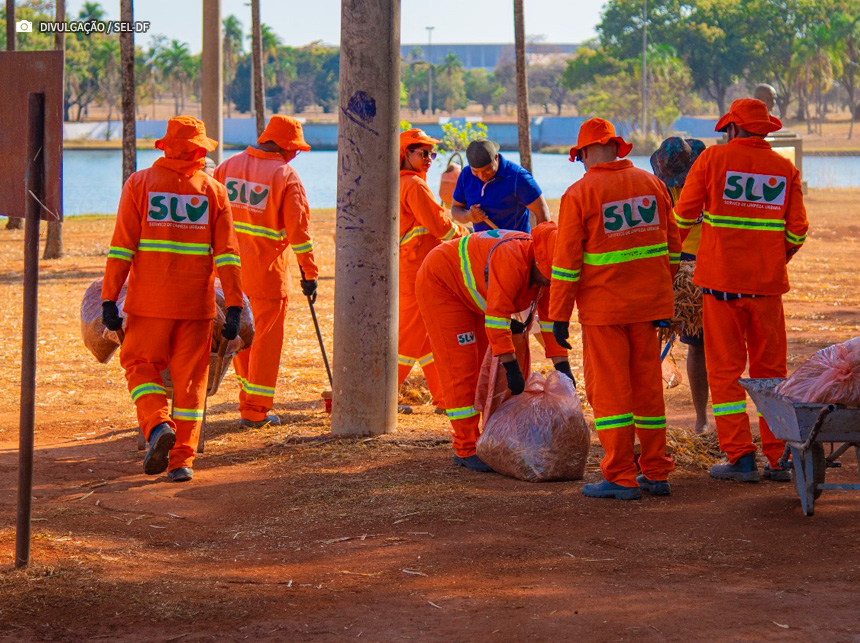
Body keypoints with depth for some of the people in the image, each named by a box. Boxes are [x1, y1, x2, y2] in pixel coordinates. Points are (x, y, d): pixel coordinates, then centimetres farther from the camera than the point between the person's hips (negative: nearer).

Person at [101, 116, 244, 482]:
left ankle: (157, 425, -14)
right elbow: (226, 254, -2)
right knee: (190, 379, 7)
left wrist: (109, 299, -4)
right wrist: (234, 307, -2)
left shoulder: (140, 184, 1)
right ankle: (182, 460, 5)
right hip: (196, 303, 1)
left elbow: (122, 247, -5)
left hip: (149, 301, -1)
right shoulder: (213, 191, 4)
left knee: (140, 366, 12)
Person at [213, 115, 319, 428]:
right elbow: (297, 227, -12)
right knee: (267, 339, 3)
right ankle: (256, 410, 4)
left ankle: (249, 401, 24)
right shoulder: (285, 174, -10)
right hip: (267, 269, -5)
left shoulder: (228, 165, 7)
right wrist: (309, 273, -6)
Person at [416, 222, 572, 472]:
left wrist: (562, 365, -14)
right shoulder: (513, 260, -38)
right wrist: (511, 367, -40)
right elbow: (497, 315, -40)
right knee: (460, 369, -11)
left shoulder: (545, 270, -12)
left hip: (469, 291, 9)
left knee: (484, 368, 9)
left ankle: (472, 441, 15)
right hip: (440, 283, -9)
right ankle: (465, 449, -8)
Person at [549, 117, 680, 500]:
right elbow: (672, 246, 11)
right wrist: (664, 293, 21)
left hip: (603, 308, -5)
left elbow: (566, 262, -10)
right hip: (647, 303, 5)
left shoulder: (579, 194, -9)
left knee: (609, 388, 0)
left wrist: (559, 316, -6)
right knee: (648, 386, 12)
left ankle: (620, 479, -1)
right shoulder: (651, 184, 6)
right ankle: (656, 474, 16)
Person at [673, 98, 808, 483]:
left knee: (725, 371, 2)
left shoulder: (713, 159, -3)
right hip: (767, 284, 3)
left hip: (721, 281, -3)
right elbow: (797, 230, 3)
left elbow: (683, 216, 0)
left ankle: (740, 457, -4)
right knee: (770, 370, 10)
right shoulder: (785, 169, 4)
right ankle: (779, 458, 7)